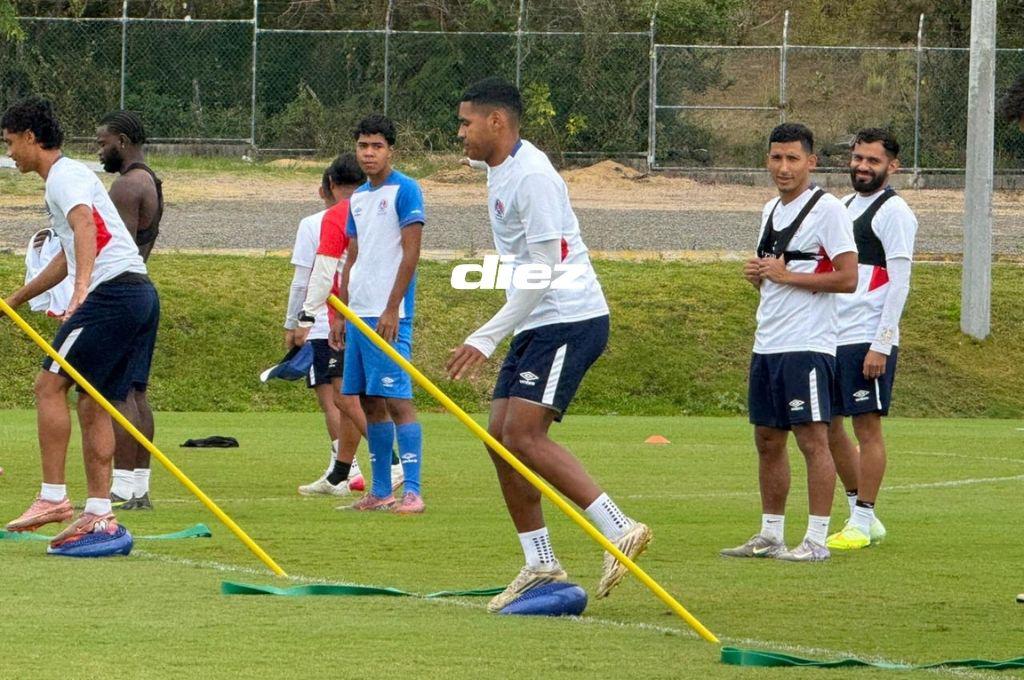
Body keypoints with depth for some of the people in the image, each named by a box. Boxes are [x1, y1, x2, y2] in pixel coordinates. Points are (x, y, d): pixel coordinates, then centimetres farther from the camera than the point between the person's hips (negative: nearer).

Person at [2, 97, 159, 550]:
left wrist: (82, 287, -42)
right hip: (141, 294, 10)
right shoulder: (69, 176, 27)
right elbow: (70, 256, 40)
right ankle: (99, 515, 3)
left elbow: (85, 226, -26)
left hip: (111, 290, -10)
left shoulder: (64, 176, -5)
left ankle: (53, 497, -13)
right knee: (94, 404, 8)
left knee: (50, 385, -9)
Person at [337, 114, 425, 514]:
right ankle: (380, 492, 12)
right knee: (370, 404, 8)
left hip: (387, 315, -8)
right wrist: (340, 313, 17)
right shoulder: (358, 198, 16)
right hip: (358, 314, 8)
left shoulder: (404, 190, -7)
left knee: (396, 400, -11)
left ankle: (412, 492, -13)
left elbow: (410, 253, -12)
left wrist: (392, 309, -17)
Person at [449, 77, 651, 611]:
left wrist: (486, 338, -20)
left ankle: (620, 530, -15)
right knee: (500, 438, 4)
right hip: (536, 326, 10)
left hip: (570, 320, -10)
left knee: (524, 435, -18)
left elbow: (545, 271, -21)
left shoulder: (532, 176, -17)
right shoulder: (498, 172, 14)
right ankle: (540, 566, 8)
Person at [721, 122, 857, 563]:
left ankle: (816, 541, -7)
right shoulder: (771, 211, 17)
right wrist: (757, 274, 4)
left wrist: (787, 276, -16)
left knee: (812, 438, -8)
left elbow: (847, 278, -15)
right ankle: (770, 535, 17)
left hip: (807, 345, -9)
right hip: (767, 344, 9)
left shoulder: (827, 209, -8)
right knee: (768, 440, 10)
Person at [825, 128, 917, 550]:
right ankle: (861, 513, 17)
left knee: (867, 426, -5)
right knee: (829, 426, 8)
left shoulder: (893, 212, -7)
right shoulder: (845, 207, 18)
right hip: (833, 337, 9)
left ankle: (862, 522, -1)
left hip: (869, 339, -9)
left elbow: (899, 283, -13)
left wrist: (881, 345, -18)